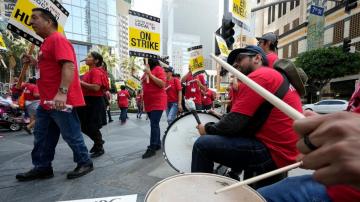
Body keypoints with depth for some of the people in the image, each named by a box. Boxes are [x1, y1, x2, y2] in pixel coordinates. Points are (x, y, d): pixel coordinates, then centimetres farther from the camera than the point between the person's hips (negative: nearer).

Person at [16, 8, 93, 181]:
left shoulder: (58, 39, -10)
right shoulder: (47, 43, 22)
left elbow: (68, 65, -25)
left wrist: (62, 92, -34)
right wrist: (34, 62, 16)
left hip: (60, 101, -11)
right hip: (47, 101, 11)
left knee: (71, 135, -1)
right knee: (42, 136, 16)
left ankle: (85, 163, 15)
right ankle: (42, 168, 28)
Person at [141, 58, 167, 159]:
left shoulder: (158, 69, -5)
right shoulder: (147, 70, 17)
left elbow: (162, 84, -17)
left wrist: (150, 74, -17)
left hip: (158, 102, -8)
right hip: (149, 102, 8)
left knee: (154, 124, -9)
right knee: (154, 124, 13)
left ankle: (152, 148, -2)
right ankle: (157, 144, 23)